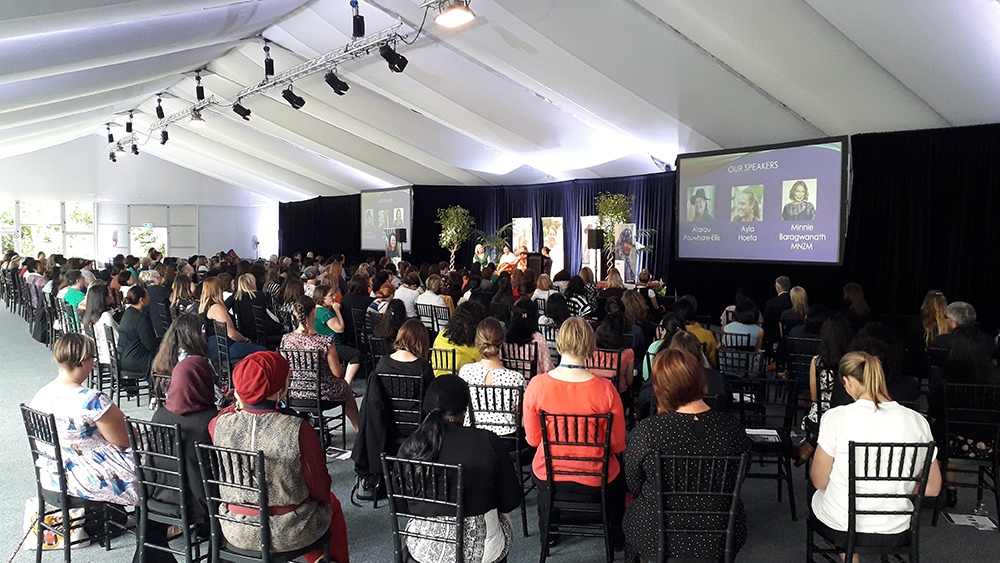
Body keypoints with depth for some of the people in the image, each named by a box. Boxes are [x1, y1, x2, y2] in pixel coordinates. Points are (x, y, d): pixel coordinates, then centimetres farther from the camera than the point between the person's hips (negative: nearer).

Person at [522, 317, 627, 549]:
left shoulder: (537, 385, -19)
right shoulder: (605, 389, -23)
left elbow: (532, 439, -5)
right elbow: (618, 444, -11)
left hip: (548, 477, 1)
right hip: (595, 481, -1)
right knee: (618, 472, 34)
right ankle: (616, 535, 52)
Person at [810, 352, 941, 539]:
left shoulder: (836, 417, -18)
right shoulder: (917, 420, -8)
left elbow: (819, 481, -11)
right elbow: (933, 488, -1)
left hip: (839, 525, -4)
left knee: (817, 496, 30)